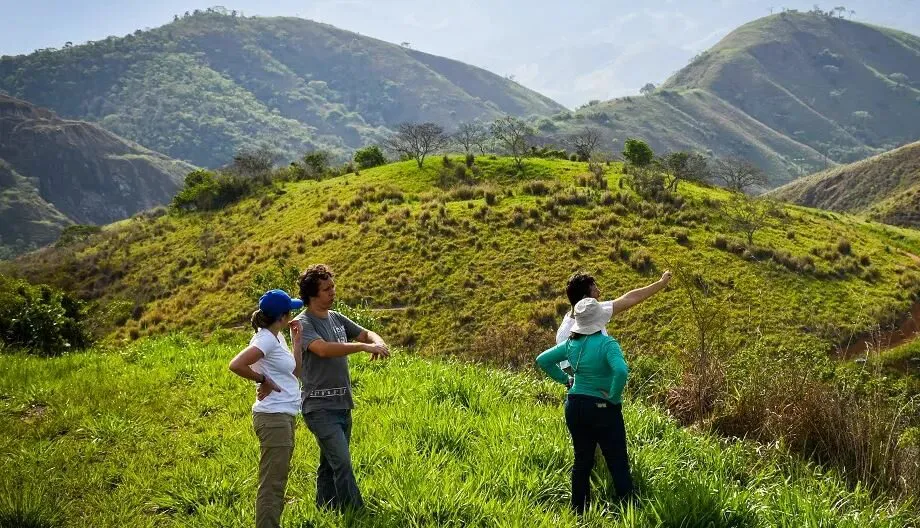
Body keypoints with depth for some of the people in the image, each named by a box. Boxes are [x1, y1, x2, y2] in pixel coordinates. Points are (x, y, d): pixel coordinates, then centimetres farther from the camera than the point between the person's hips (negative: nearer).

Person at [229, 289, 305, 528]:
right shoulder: (266, 339, -16)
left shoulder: (277, 338, 12)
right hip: (273, 417, -10)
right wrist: (263, 380, -17)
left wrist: (297, 340, 12)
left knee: (277, 482, 17)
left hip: (284, 417, 10)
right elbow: (236, 365, -28)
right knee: (271, 484, -6)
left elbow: (294, 370, 19)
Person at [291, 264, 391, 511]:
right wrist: (364, 347, -31)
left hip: (342, 405, 8)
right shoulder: (304, 323, -11)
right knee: (342, 463, -14)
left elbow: (366, 333, 20)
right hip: (320, 407, -8)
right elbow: (323, 349, -28)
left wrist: (378, 342, -5)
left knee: (330, 465, 14)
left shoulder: (336, 318, 12)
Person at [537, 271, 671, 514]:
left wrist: (565, 380, 11)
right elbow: (621, 371, -34)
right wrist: (614, 398, -19)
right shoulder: (607, 344, -18)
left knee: (582, 461, 17)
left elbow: (542, 360, 11)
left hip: (575, 406, 6)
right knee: (618, 464, 4)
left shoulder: (571, 343, 2)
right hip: (603, 409, -6)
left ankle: (578, 511, 24)